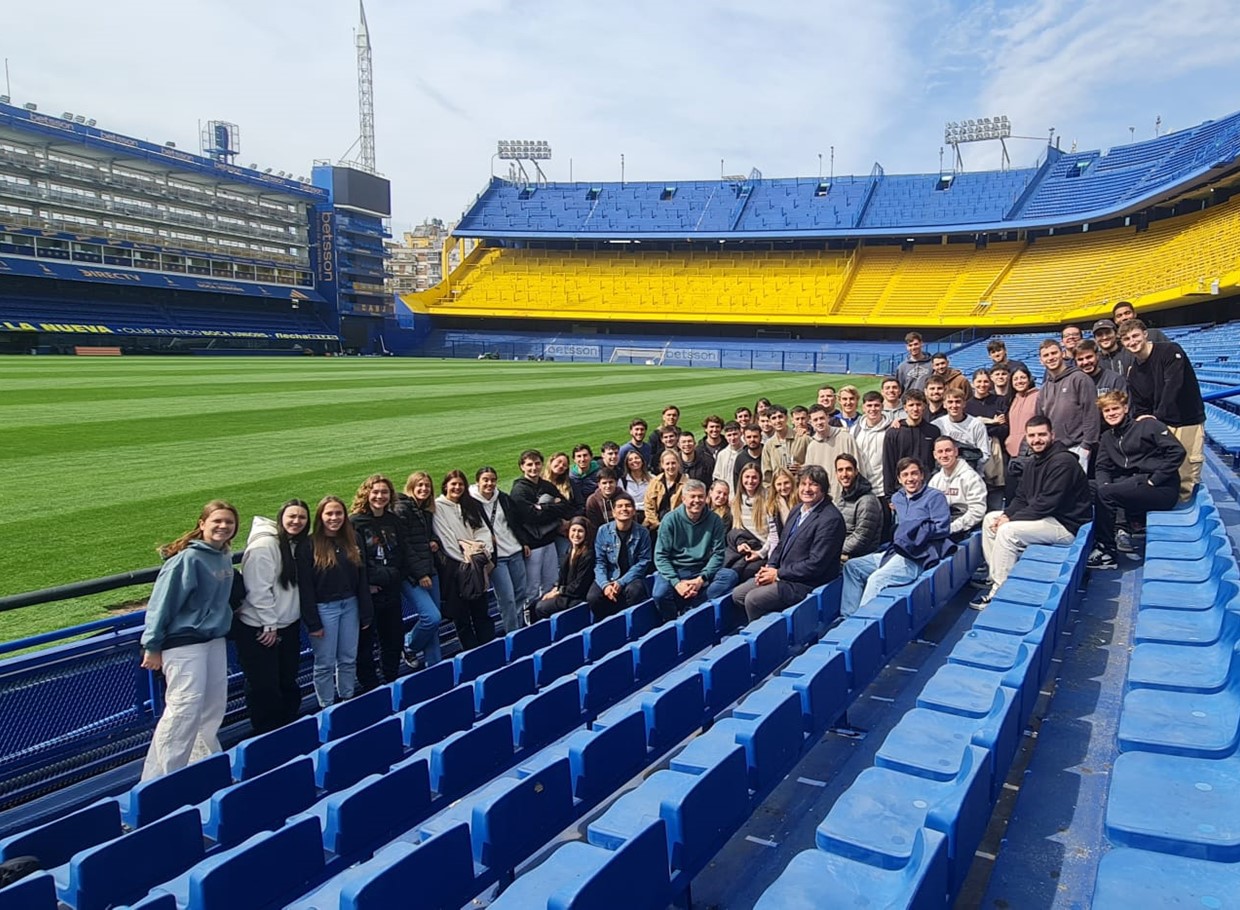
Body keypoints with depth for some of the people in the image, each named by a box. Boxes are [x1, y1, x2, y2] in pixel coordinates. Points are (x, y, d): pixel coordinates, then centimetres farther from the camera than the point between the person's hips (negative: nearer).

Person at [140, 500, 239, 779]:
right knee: (184, 709, -10)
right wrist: (152, 646, -15)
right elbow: (162, 603, -16)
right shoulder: (187, 558, -16)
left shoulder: (225, 558, 7)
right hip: (184, 642, -8)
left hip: (215, 640, 8)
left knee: (214, 706, 14)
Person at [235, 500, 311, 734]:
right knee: (264, 687, 1)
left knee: (288, 682, 16)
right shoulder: (264, 545, -18)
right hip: (259, 629, -8)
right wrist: (269, 625, -17)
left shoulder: (299, 545, 8)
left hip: (288, 625, 8)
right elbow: (259, 590, -20)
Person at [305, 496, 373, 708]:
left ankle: (348, 701, 27)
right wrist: (312, 621, -13)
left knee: (349, 659, 13)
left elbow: (362, 578, 7)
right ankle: (326, 707, 18)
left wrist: (366, 613, 5)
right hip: (324, 608, -4)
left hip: (350, 605, 5)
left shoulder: (353, 540, 5)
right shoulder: (311, 544, -10)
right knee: (325, 663, 5)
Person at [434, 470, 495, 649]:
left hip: (477, 565, 5)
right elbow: (445, 536, -9)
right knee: (461, 614, 1)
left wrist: (484, 550, -8)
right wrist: (465, 556, -13)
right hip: (454, 566, -5)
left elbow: (483, 529, 10)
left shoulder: (470, 506, 17)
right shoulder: (438, 507, -2)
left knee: (481, 610, 8)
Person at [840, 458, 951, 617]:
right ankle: (848, 615, -8)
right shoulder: (896, 498, 21)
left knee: (876, 579, -29)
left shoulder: (934, 496, 1)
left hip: (918, 556, -8)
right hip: (894, 551, 8)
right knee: (852, 566, -2)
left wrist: (914, 531, -11)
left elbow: (943, 528, -8)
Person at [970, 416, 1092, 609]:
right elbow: (1021, 497, 12)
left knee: (1008, 531, -27)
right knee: (990, 519, 7)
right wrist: (1006, 515, -8)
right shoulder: (1034, 461, 11)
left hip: (1066, 525, -10)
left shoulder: (1063, 461, -20)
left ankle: (999, 591, -20)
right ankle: (995, 577, 8)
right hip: (1042, 516, 10)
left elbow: (1047, 503, -26)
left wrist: (1011, 520, -21)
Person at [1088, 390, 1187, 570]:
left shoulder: (1148, 425, -5)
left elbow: (1177, 452, -13)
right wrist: (1105, 484, -11)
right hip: (1131, 484, 7)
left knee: (1105, 494, -25)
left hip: (1161, 488, -7)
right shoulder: (1107, 437, 15)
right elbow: (1102, 468, 11)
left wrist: (1154, 480, -17)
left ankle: (1107, 553, -17)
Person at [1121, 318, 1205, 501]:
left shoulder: (1170, 351, -9)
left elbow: (1173, 386, -20)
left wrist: (1157, 416, -25)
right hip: (1160, 426, 5)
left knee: (1187, 477, -8)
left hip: (1188, 422, -5)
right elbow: (1140, 407, 12)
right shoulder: (1133, 372, 9)